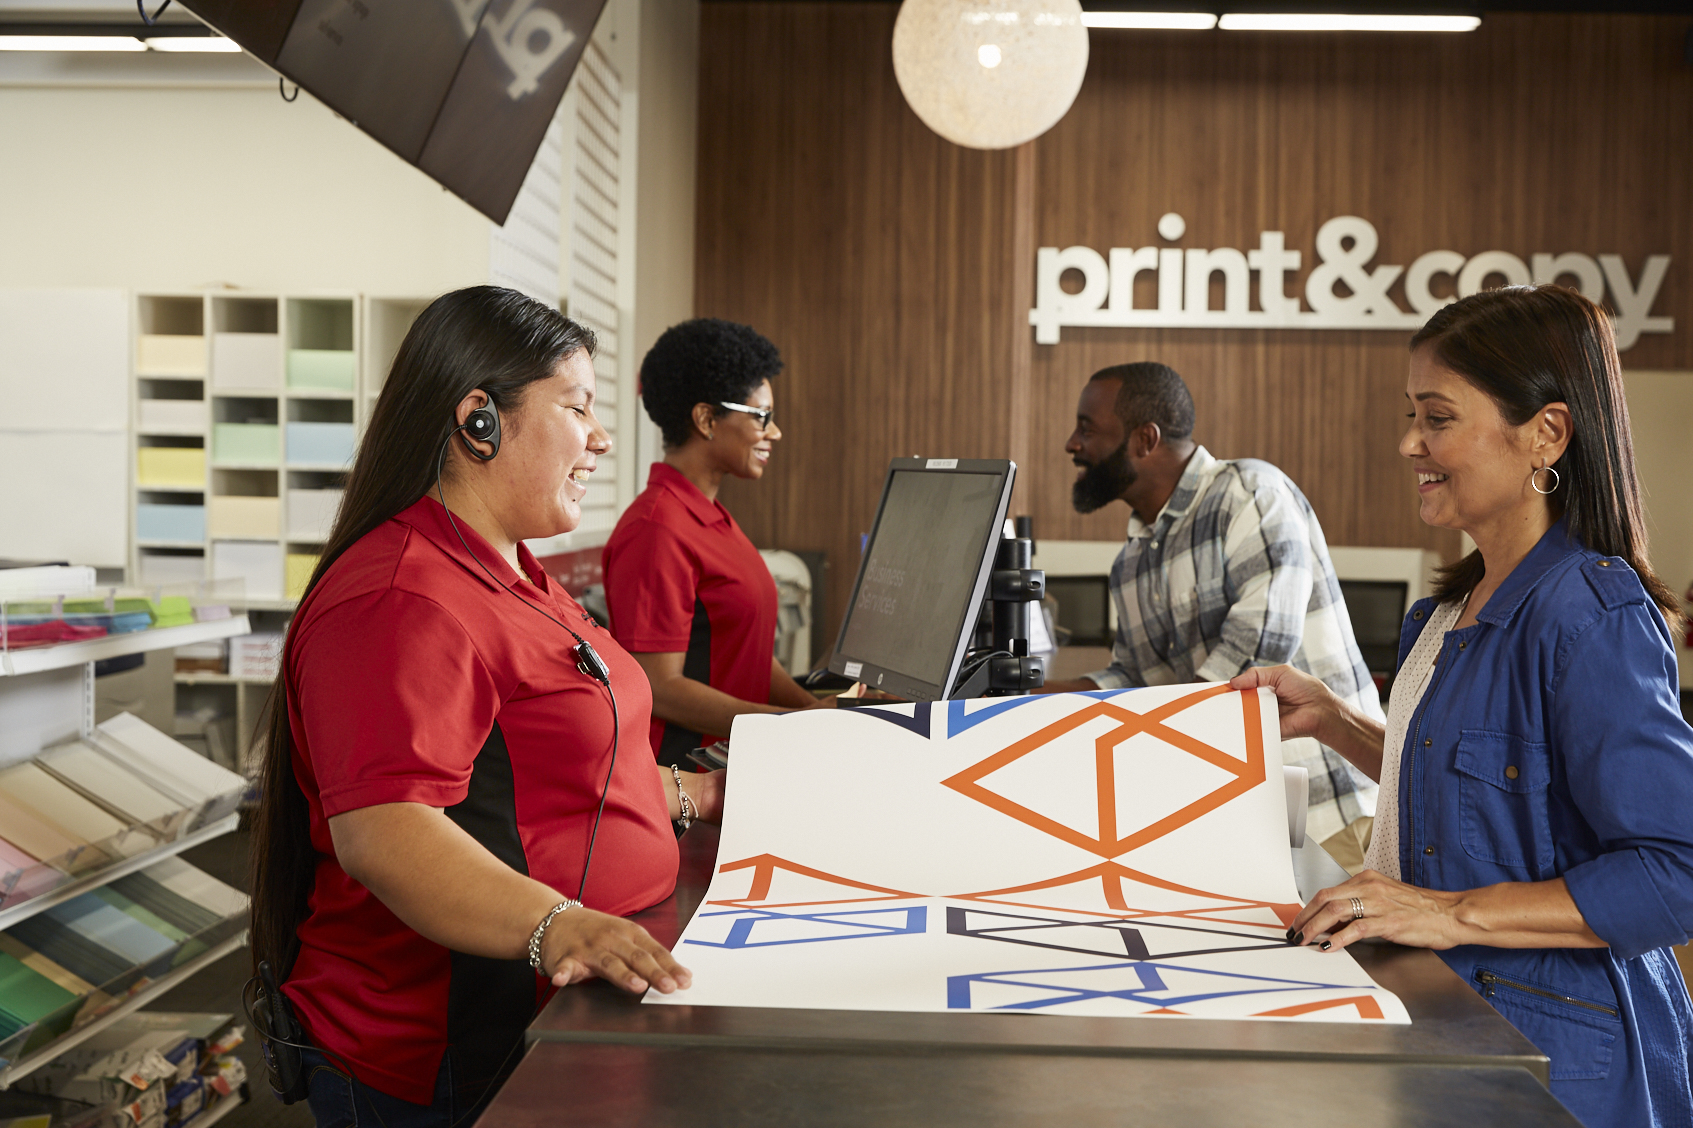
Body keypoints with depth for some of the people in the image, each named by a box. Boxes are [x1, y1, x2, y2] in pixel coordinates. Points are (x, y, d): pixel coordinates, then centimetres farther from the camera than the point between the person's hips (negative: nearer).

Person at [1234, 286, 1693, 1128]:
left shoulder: (1591, 616, -21)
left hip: (1552, 1044, -8)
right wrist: (1331, 720, 8)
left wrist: (1457, 914, -28)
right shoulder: (1461, 606, 7)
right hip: (1453, 1011, 8)